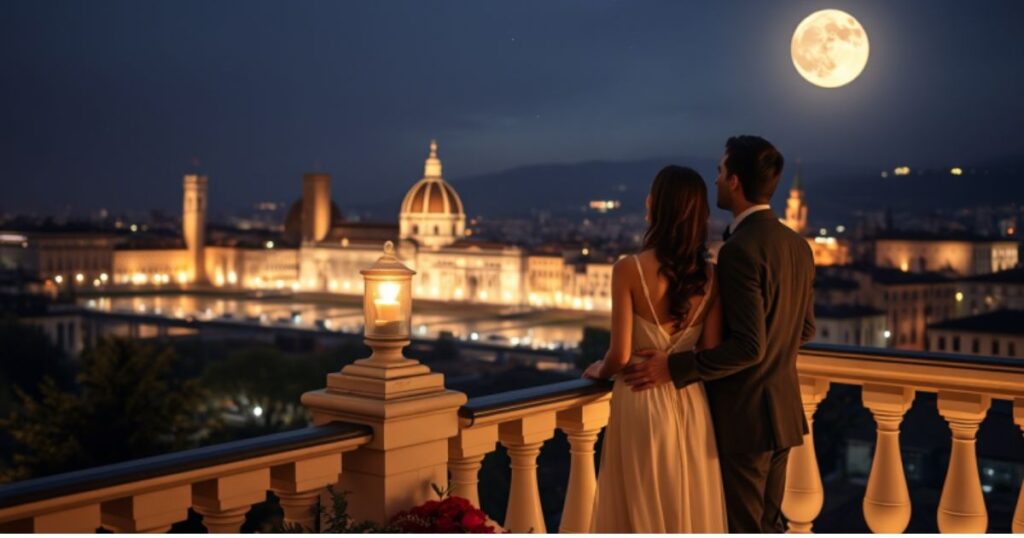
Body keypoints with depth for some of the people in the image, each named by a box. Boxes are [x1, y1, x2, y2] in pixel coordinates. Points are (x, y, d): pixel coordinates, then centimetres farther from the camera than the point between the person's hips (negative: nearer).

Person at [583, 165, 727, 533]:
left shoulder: (629, 269, -14)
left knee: (641, 514, 9)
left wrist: (597, 371, 8)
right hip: (689, 406, 4)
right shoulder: (709, 277, -2)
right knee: (690, 513, 15)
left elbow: (620, 357, -14)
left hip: (641, 404, -4)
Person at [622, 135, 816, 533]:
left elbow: (748, 346, -25)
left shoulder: (739, 250, -21)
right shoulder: (797, 244, 6)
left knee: (742, 528, 4)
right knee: (769, 523, 20)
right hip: (783, 409, 9)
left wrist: (675, 367, -22)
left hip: (744, 415, -8)